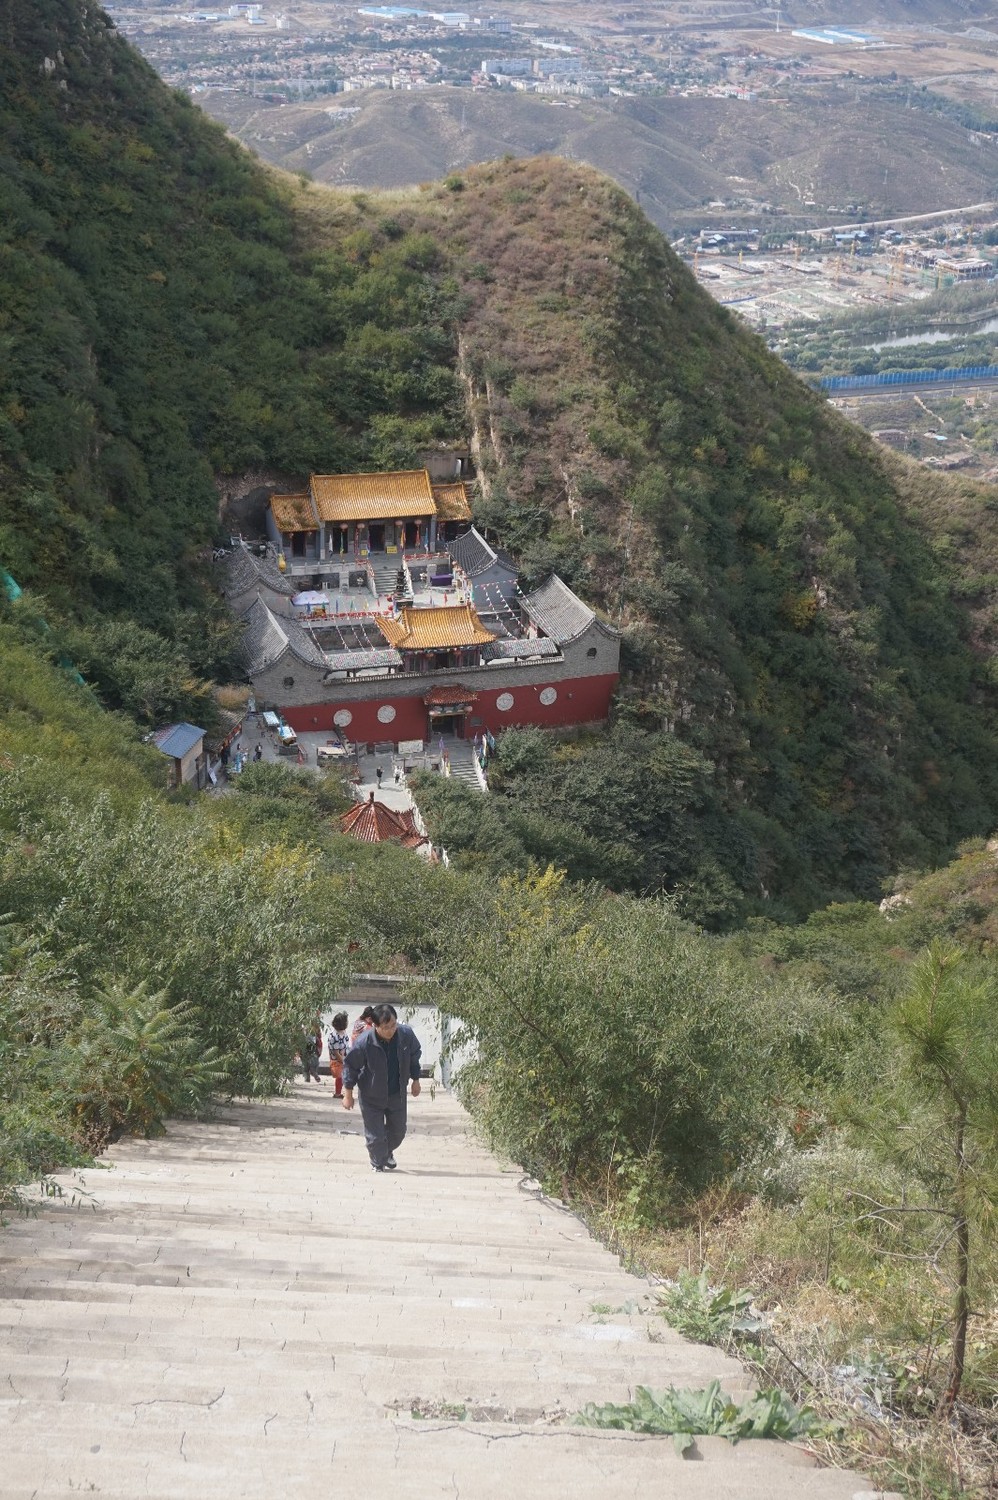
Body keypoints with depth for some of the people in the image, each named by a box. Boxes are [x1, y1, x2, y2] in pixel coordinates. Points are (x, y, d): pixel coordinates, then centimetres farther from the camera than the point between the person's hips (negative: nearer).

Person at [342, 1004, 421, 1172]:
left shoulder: (406, 1035, -18)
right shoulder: (363, 1043, -28)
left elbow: (414, 1057, 3)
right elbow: (350, 1067, -14)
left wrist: (415, 1080, 9)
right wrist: (348, 1094, -9)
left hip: (397, 1094, 4)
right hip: (371, 1097, -4)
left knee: (398, 1130, 19)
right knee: (375, 1136, 2)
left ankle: (387, 1152, 49)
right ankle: (379, 1165, 27)